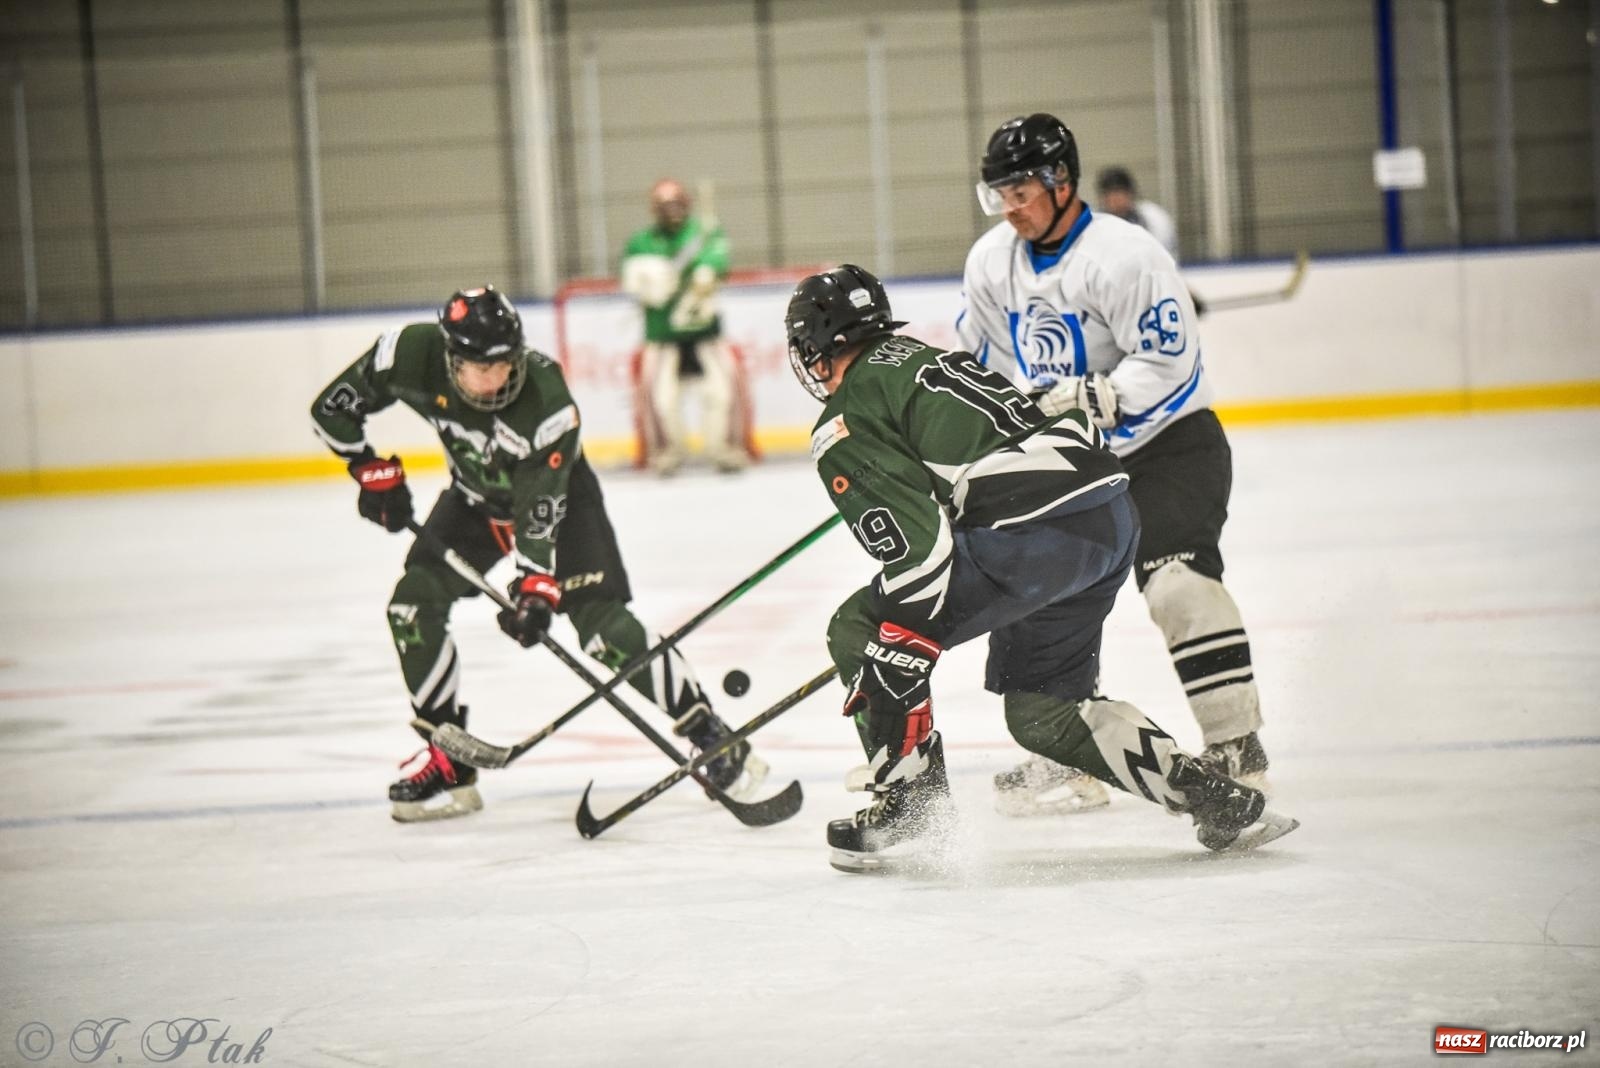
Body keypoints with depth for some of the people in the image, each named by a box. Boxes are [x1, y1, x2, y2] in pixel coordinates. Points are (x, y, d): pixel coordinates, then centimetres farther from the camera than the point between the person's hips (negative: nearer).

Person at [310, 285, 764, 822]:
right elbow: (333, 409, -12)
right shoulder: (411, 356, -28)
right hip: (476, 496, 4)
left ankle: (709, 733, -9)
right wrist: (375, 473, -15)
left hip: (555, 487, -4)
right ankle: (449, 766, 0)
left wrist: (536, 586, -36)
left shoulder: (546, 398, -36)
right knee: (414, 602, -10)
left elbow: (541, 505, -31)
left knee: (600, 622, -18)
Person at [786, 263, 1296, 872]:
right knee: (1042, 708, 22)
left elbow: (916, 545, -11)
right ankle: (1219, 799, 16)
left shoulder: (845, 424, 1)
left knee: (861, 631, 5)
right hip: (1113, 515, 9)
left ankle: (908, 796, 7)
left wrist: (896, 657, -9)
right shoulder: (930, 359, 28)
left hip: (1032, 534, -9)